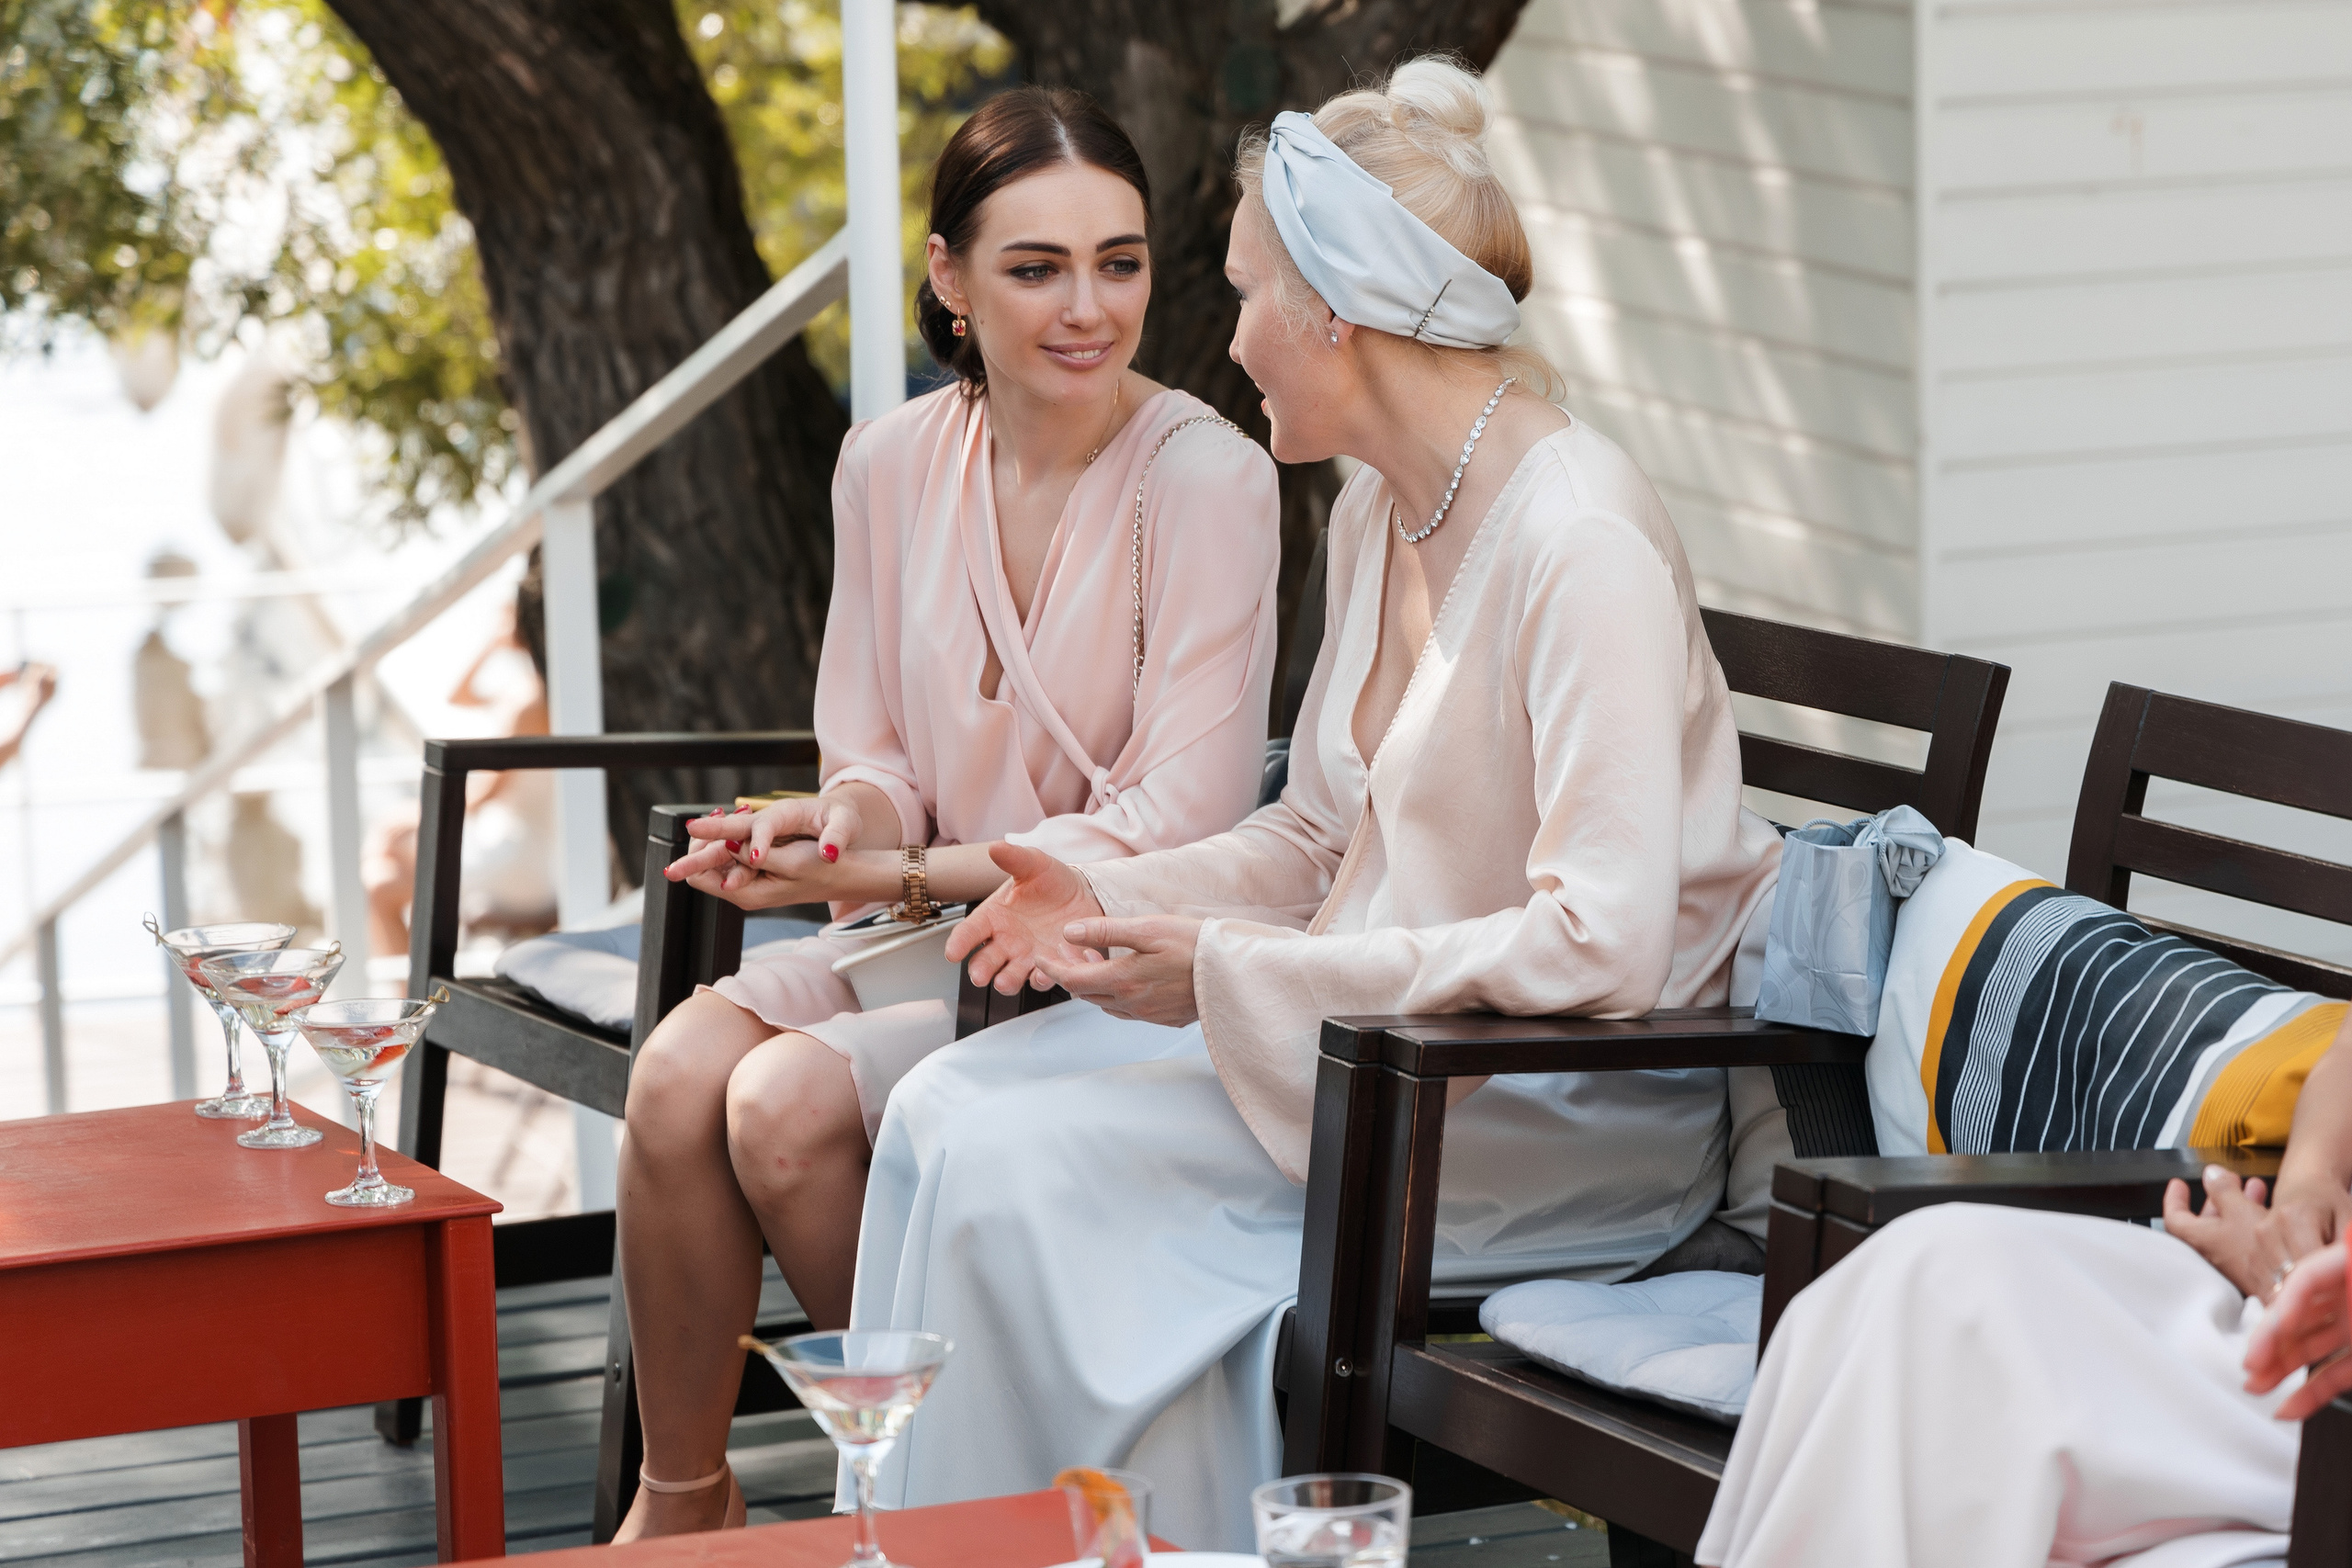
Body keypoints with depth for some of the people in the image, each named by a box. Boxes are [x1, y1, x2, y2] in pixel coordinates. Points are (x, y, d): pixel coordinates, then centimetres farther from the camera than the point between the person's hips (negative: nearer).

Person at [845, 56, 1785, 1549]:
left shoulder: (1580, 542, -21)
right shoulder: (1380, 513, 9)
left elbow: (1599, 944, -28)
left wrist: (1232, 970, -23)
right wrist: (1112, 901, 0)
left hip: (1577, 1114, -9)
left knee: (1030, 1169, -20)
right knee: (955, 1106, -6)